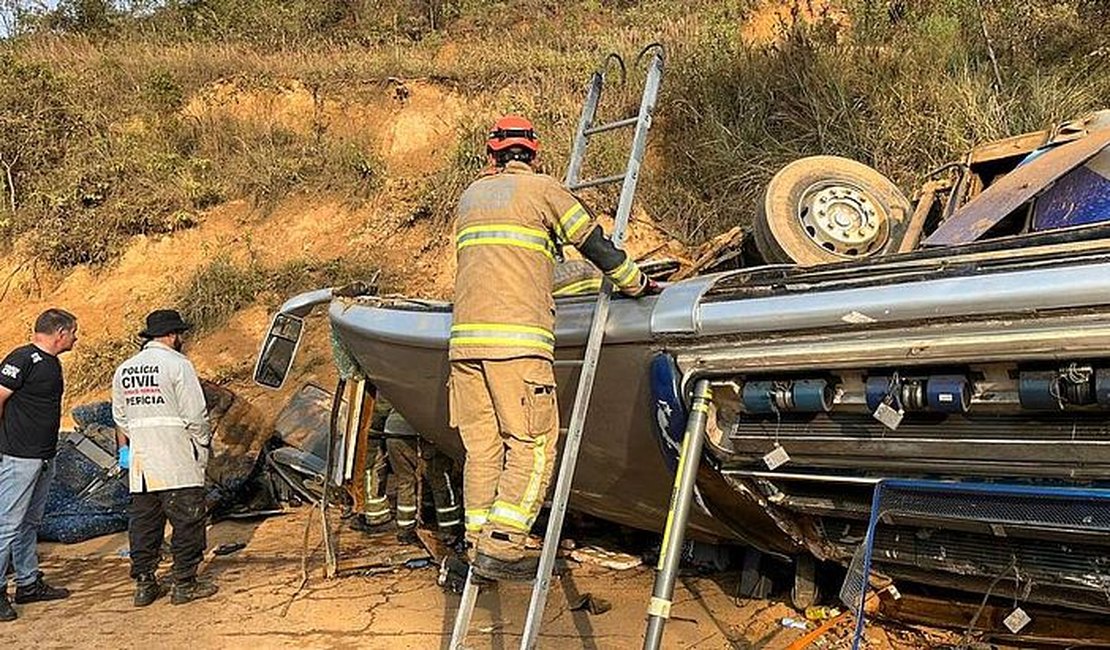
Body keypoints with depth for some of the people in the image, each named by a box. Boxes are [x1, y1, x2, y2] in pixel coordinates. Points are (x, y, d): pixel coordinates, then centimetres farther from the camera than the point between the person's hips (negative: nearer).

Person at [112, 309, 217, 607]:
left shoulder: (124, 369, 12)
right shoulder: (177, 364, -9)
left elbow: (120, 417, 18)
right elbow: (195, 415, -12)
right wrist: (205, 442, 1)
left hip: (140, 463, 7)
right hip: (177, 462, -7)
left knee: (143, 521, 12)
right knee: (187, 520, 2)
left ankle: (144, 585, 17)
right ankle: (185, 584, 6)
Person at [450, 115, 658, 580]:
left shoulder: (469, 196, 24)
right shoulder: (542, 188, 7)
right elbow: (595, 244, 8)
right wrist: (637, 284, 23)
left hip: (465, 336, 6)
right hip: (517, 338, -6)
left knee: (482, 446, 9)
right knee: (533, 444, -2)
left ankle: (479, 543, 10)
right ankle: (500, 546, -8)